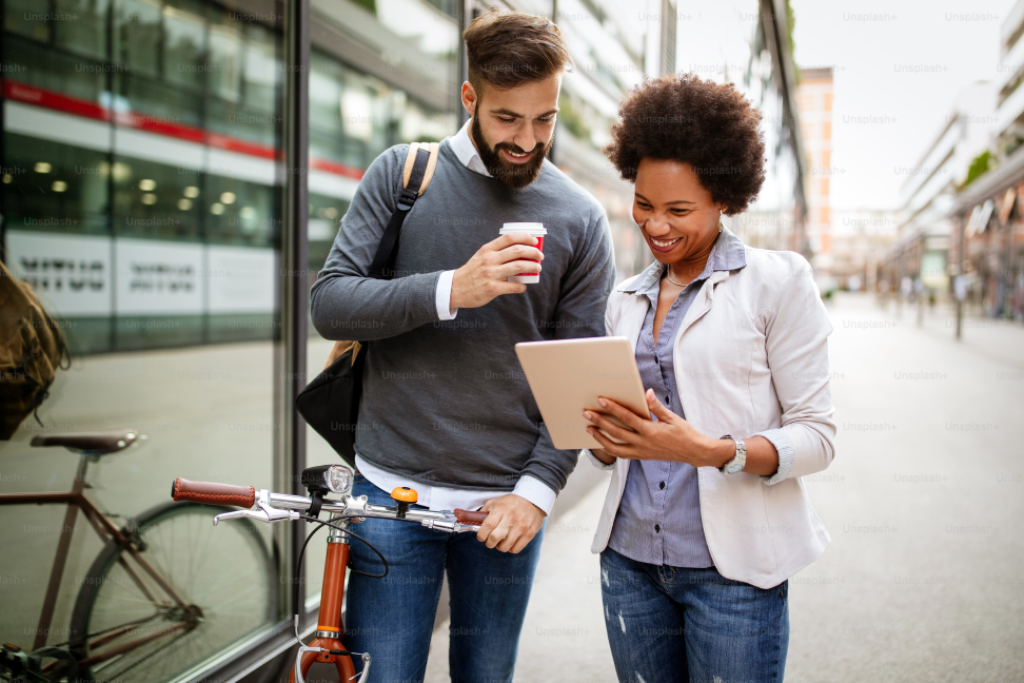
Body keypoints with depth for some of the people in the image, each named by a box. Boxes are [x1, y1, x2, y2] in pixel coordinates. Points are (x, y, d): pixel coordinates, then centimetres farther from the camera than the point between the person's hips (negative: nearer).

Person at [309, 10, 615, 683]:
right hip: (393, 488, 0)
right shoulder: (402, 173, 0)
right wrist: (450, 290, -21)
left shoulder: (580, 217, 1)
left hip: (507, 501, 1)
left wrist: (538, 487, -9)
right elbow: (329, 304, -6)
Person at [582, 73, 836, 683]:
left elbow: (817, 436, -7)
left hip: (732, 565, -4)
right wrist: (603, 438, -6)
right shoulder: (626, 301, 12)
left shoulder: (777, 281, -4)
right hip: (631, 558, 5)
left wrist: (711, 451, -22)